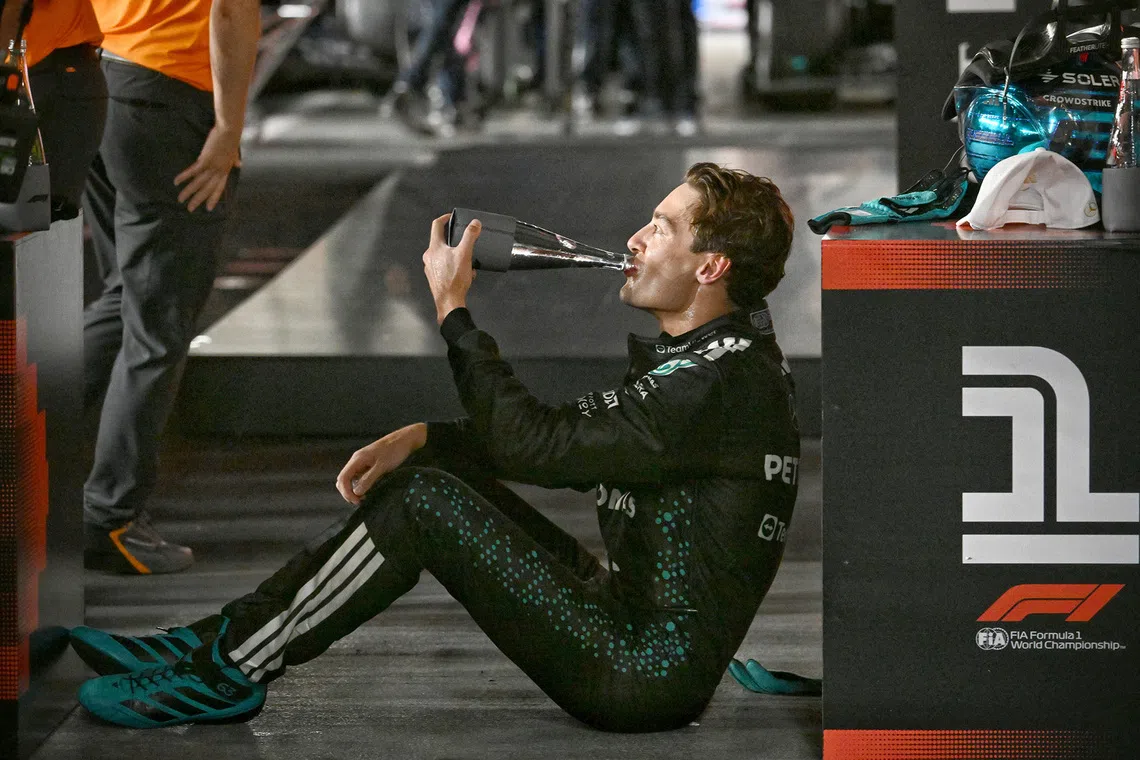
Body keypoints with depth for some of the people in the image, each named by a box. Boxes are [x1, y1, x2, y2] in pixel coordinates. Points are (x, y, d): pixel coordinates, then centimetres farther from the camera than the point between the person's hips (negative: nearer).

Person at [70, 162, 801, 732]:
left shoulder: (722, 381, -20)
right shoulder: (700, 358, 14)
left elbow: (533, 443, -20)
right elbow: (571, 439, 19)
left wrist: (454, 309, -10)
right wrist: (422, 438, 5)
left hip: (652, 672, -10)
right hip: (632, 617, 10)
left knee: (422, 502, -14)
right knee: (430, 476, 9)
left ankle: (228, 673, -4)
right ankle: (219, 638, 7)